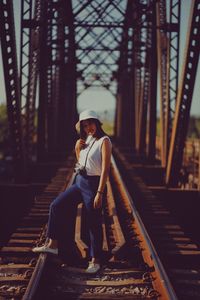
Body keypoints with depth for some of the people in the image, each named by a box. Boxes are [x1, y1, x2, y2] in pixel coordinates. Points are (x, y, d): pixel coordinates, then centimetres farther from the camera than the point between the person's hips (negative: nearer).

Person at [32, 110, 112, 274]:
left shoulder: (104, 141, -12)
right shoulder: (86, 140, 10)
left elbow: (105, 169, -18)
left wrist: (100, 193, -22)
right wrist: (78, 148, 4)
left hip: (94, 184, -8)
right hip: (79, 181, 8)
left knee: (94, 223, 0)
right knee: (57, 206, 5)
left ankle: (95, 261, 10)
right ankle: (53, 244, 14)